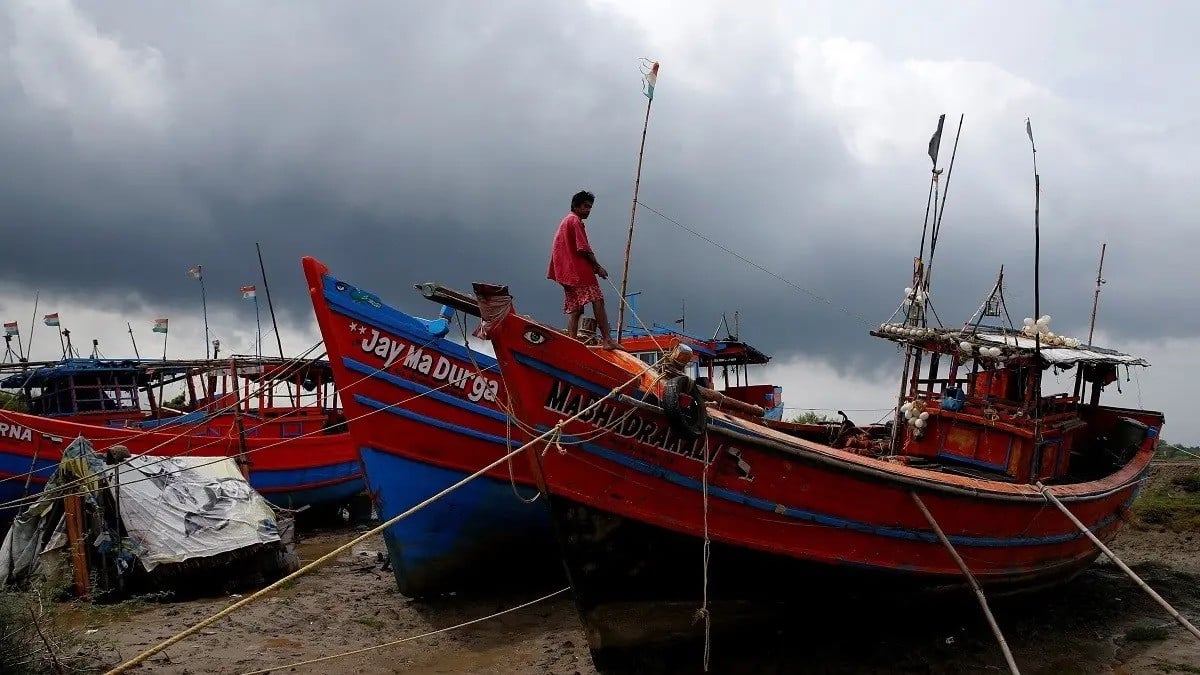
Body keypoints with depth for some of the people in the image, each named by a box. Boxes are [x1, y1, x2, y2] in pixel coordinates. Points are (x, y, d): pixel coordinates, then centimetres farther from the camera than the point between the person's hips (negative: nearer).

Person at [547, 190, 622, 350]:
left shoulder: (565, 221, 26)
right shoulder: (576, 221, -5)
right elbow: (583, 248, -13)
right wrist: (598, 267, -6)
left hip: (566, 273, 10)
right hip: (579, 270, -10)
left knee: (574, 309, 5)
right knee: (597, 301, -15)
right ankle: (607, 339, -21)